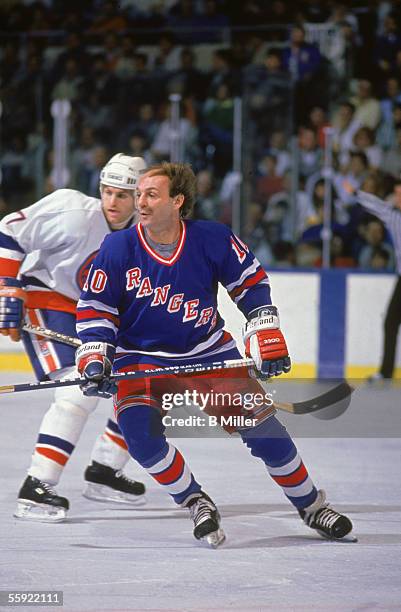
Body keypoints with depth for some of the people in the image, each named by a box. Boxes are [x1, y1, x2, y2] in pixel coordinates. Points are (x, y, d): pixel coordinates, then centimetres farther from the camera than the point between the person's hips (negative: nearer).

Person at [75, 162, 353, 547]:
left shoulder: (213, 240, -14)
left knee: (259, 422, -6)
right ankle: (197, 505, -5)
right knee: (139, 429, -25)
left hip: (208, 351, 0)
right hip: (141, 358, 0)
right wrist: (94, 360, -17)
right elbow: (94, 309, -5)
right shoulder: (118, 249, -14)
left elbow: (251, 283, 1)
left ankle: (310, 505, 13)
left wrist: (266, 334, -5)